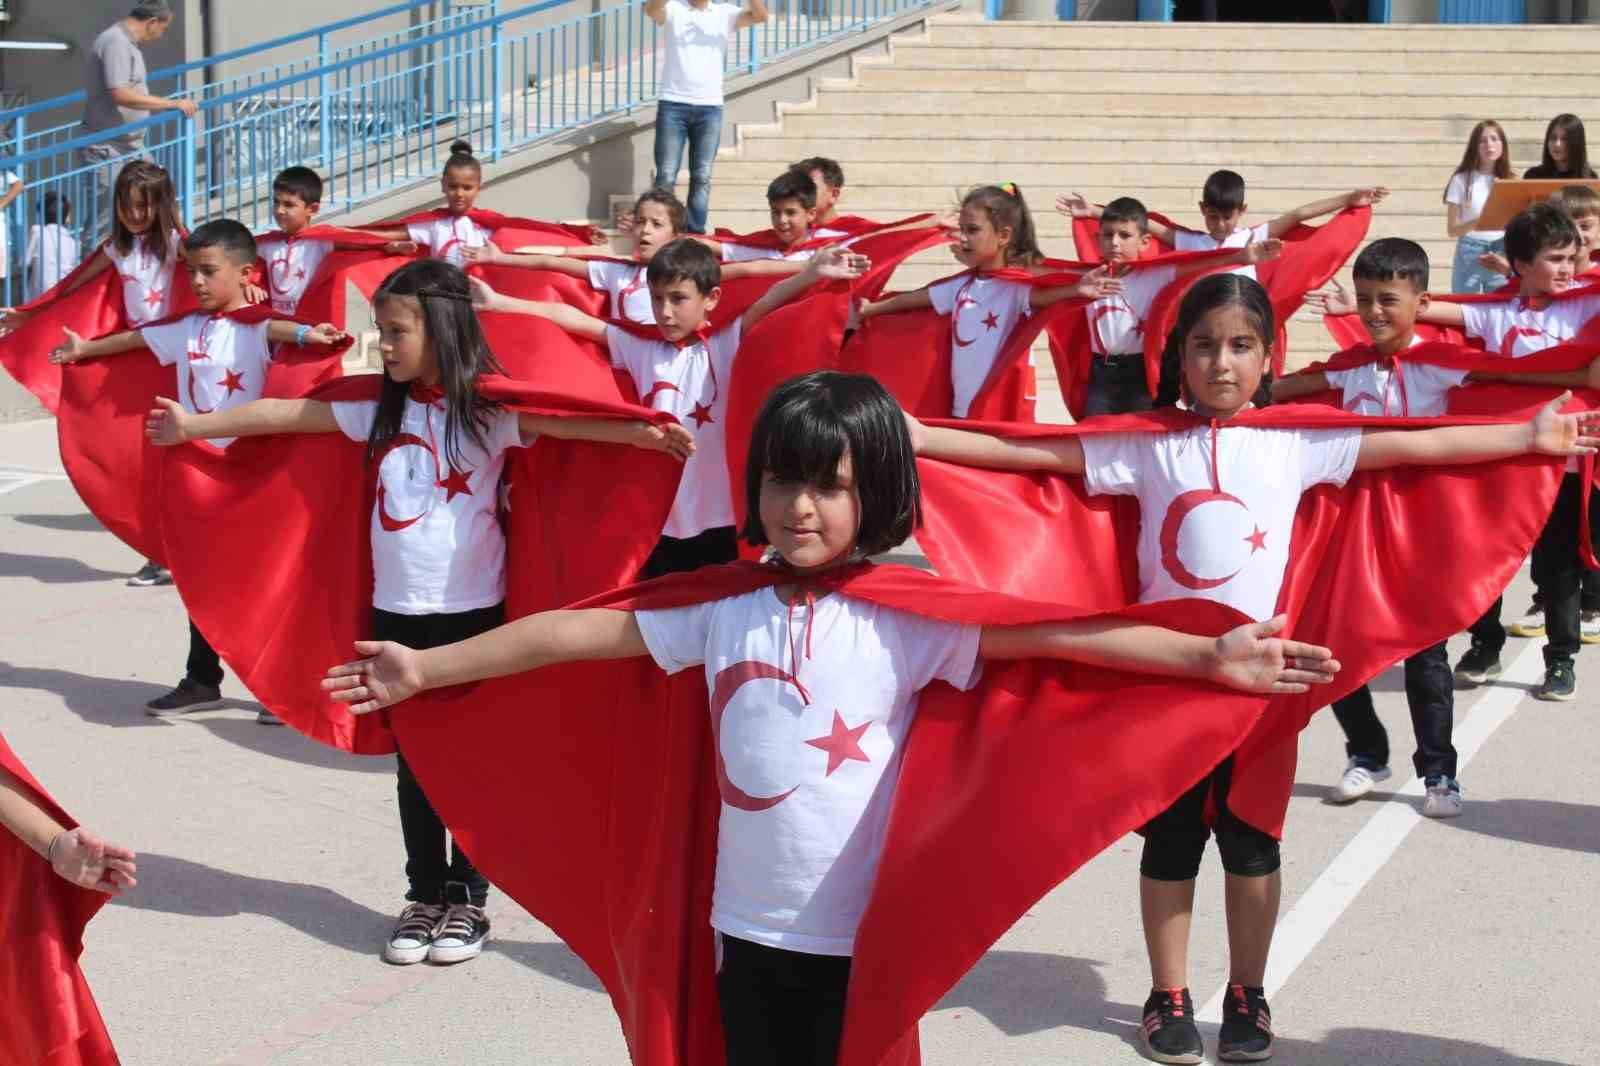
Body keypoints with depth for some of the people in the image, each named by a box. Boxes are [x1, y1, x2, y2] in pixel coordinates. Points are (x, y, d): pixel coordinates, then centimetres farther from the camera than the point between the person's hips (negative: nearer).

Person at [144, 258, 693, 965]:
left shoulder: (487, 411, -11)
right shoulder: (378, 411, 4)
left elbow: (570, 422, -25)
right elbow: (288, 414, 9)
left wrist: (645, 434, -41)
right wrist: (194, 426, 13)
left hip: (471, 609, -4)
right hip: (396, 609, 5)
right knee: (412, 759, 11)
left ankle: (469, 899, 17)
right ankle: (424, 896, 21)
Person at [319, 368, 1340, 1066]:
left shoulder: (909, 617, -9)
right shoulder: (722, 608, 0)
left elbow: (1049, 634, -17)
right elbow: (582, 629, 5)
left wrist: (1210, 656, -25)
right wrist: (427, 667, 8)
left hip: (861, 931, -3)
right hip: (750, 922, 3)